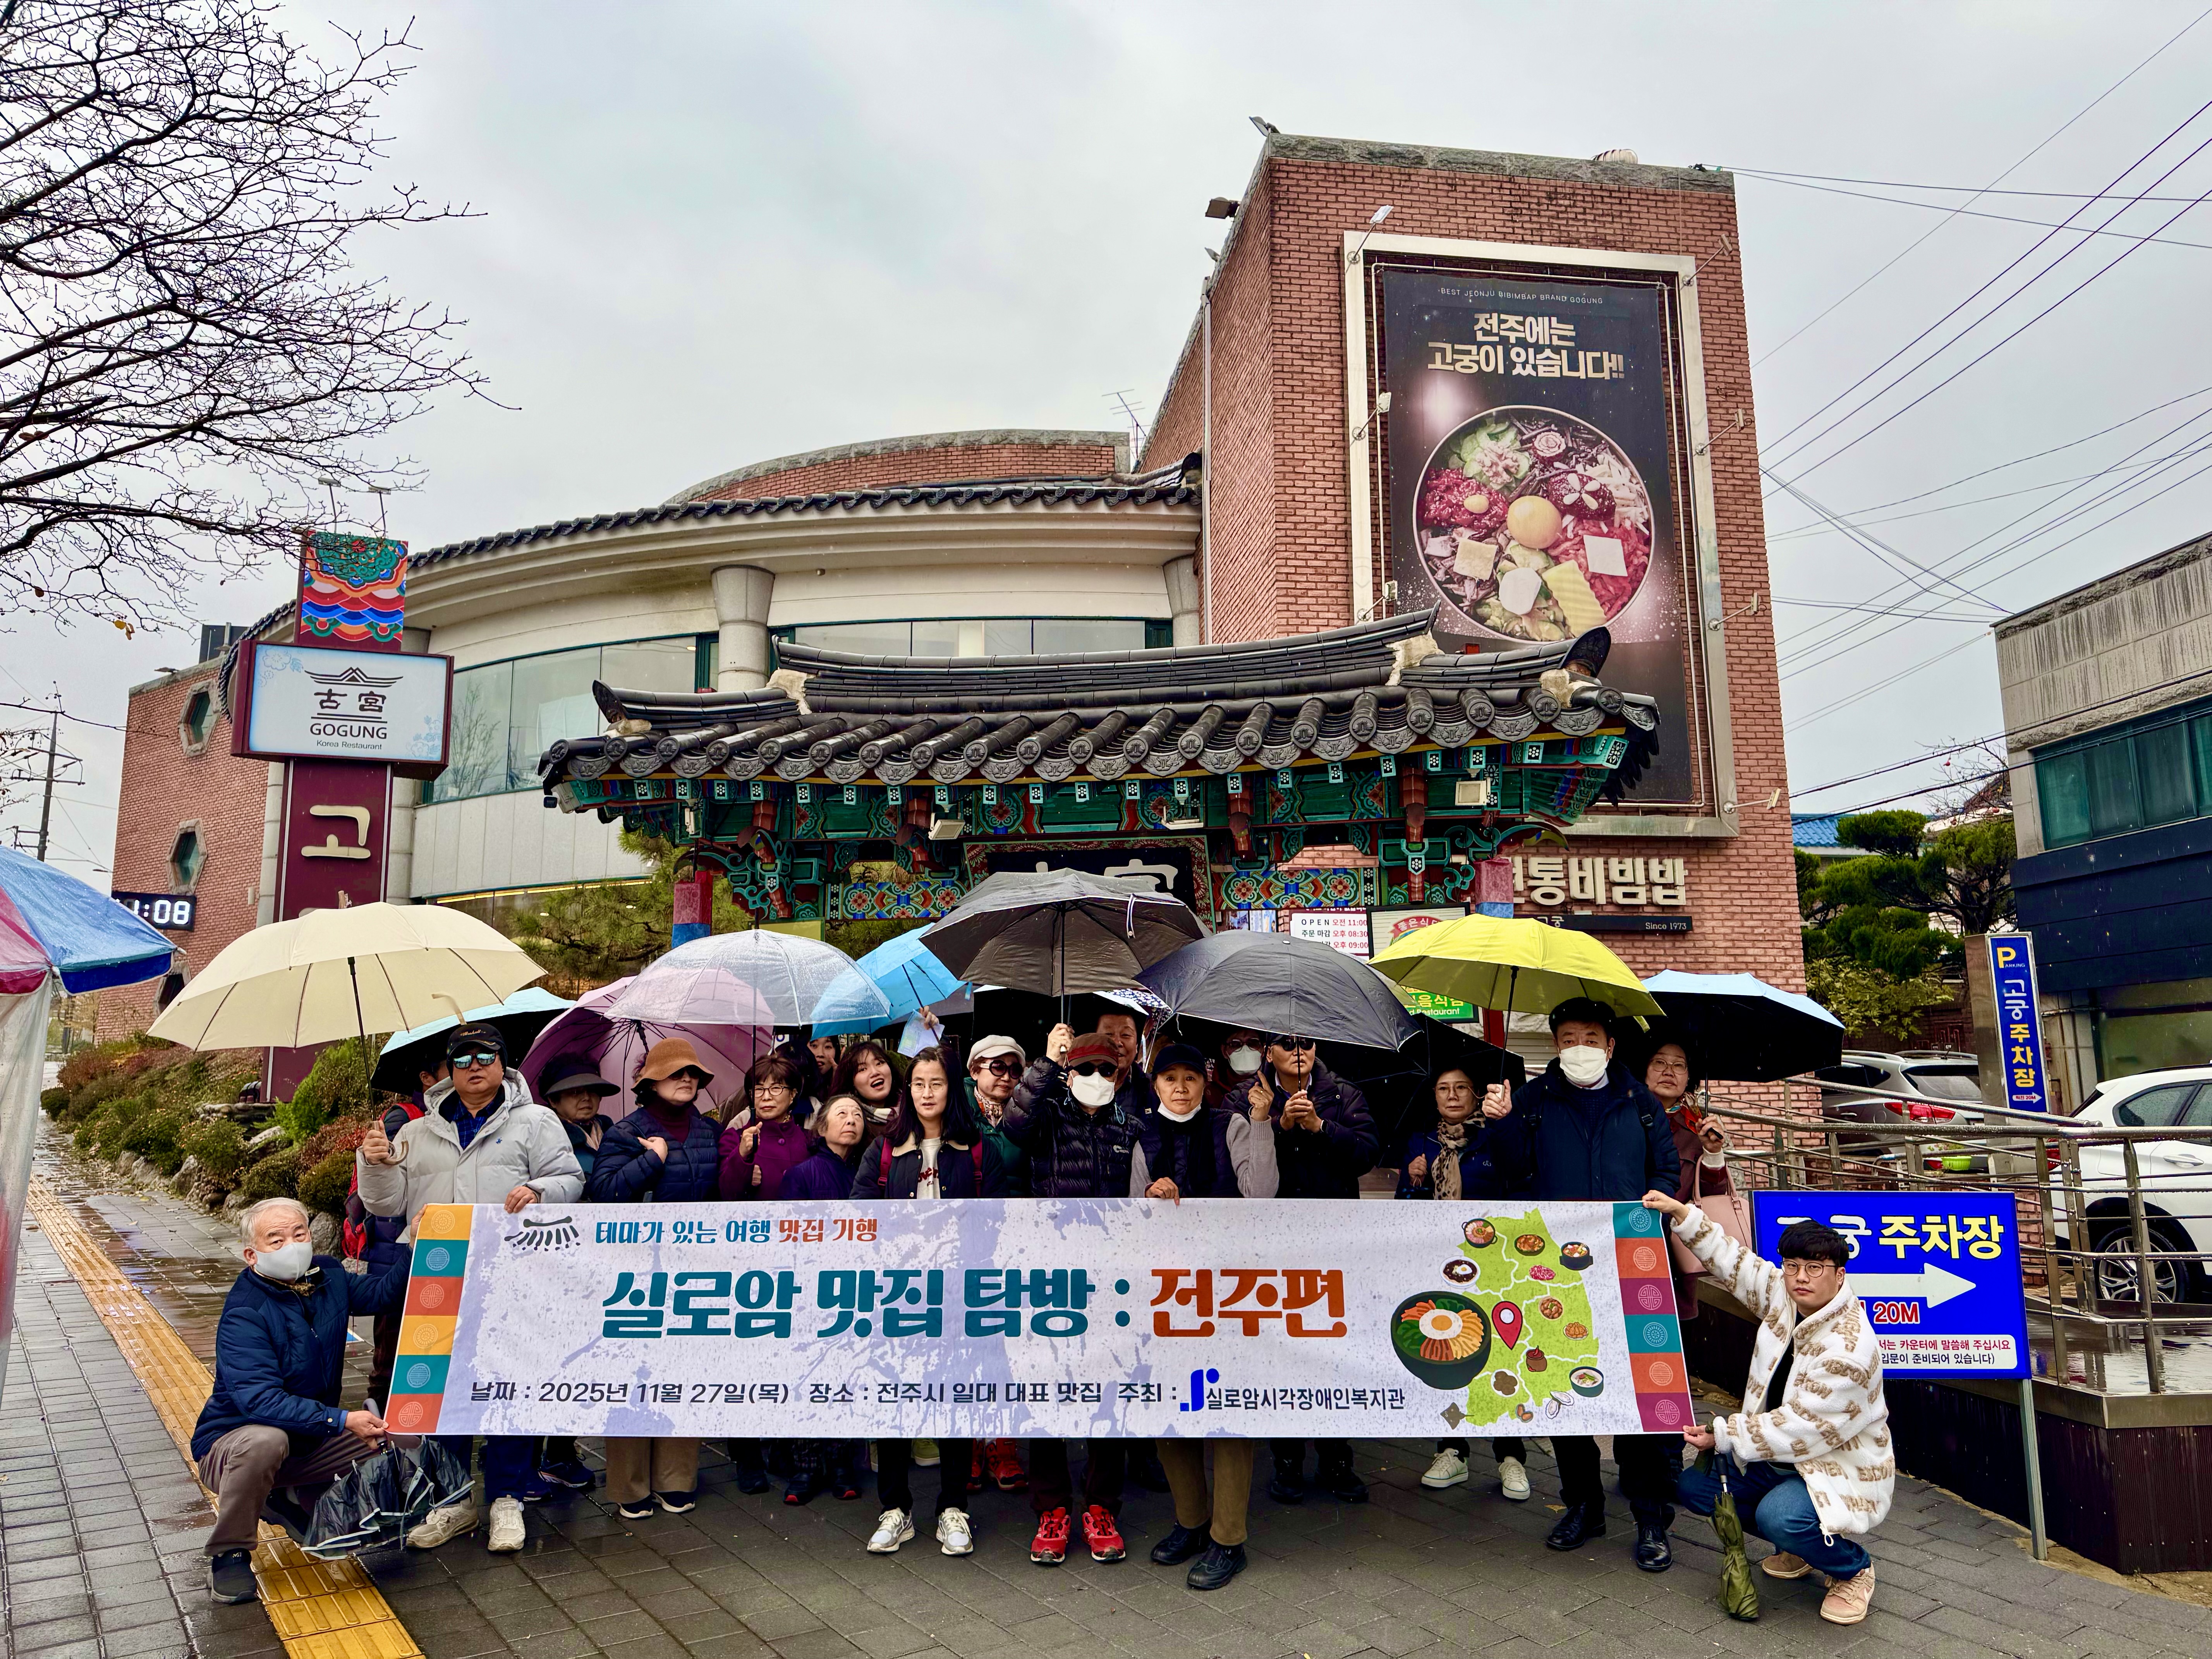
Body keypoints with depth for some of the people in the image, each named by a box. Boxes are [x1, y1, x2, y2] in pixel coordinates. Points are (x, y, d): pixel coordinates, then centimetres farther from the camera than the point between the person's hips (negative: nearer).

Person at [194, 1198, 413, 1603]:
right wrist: (342, 1421, -42)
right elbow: (260, 1400, -34)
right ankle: (229, 1555, -13)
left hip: (309, 1440, 6)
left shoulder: (328, 1277, -4)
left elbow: (384, 1291, 10)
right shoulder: (244, 1314, -24)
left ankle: (293, 1498, 11)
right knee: (266, 1441, -38)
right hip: (231, 1446, -6)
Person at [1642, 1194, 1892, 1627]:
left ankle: (1853, 1569, -2)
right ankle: (1798, 1544, 18)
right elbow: (1735, 1262, 7)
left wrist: (1722, 1437, -21)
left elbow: (1798, 1429, -27)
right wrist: (1683, 1214, 1)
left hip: (1843, 1471, -8)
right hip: (1783, 1459, 8)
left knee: (1779, 1515, -34)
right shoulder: (1784, 1298, -7)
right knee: (1695, 1486, 1)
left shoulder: (1848, 1350, -29)